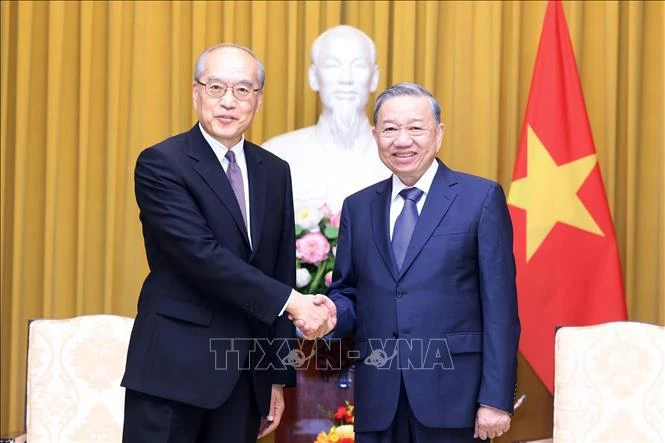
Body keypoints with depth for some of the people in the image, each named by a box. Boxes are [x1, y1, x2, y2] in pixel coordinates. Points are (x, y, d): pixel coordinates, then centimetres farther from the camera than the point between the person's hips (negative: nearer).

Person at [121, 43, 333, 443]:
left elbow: (282, 272, 12)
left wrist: (279, 377, 11)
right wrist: (290, 301, -20)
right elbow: (202, 255, -19)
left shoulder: (275, 172, 11)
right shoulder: (161, 164, -7)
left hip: (247, 375, 5)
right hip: (174, 368, -5)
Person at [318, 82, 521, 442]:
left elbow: (499, 308, -4)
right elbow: (349, 294, 15)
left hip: (452, 395, -3)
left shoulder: (481, 198, -1)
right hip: (378, 399, 4)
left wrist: (496, 399, -9)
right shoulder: (357, 207, 12)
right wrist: (334, 312, -8)